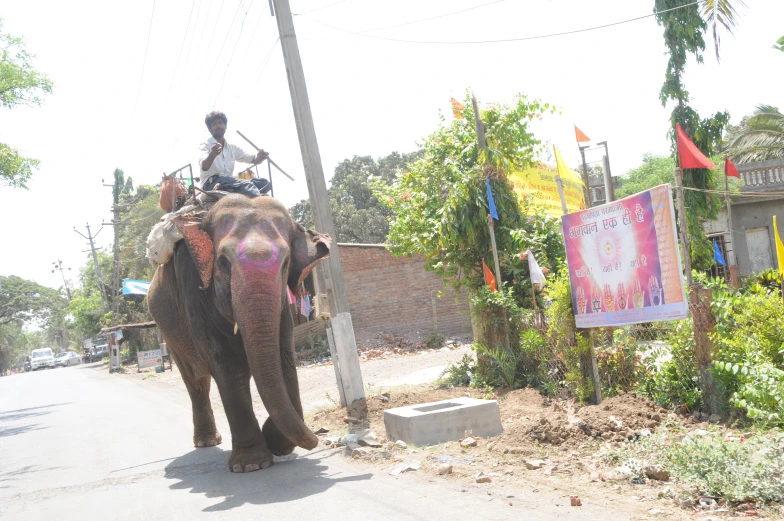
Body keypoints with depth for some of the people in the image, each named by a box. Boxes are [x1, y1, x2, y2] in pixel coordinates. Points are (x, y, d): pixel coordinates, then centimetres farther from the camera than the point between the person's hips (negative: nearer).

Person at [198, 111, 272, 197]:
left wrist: (259, 157, -12)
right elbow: (204, 167, -16)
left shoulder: (232, 148, 21)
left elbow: (253, 159, 14)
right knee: (245, 184, -33)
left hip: (230, 183, 7)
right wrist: (212, 154, -40)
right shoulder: (205, 146, 4)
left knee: (264, 182, -15)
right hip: (211, 183, -6)